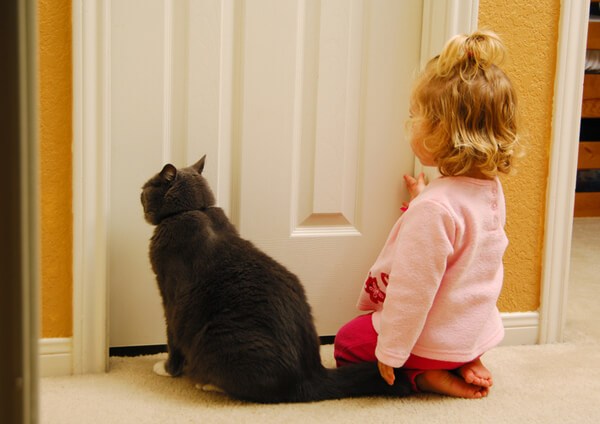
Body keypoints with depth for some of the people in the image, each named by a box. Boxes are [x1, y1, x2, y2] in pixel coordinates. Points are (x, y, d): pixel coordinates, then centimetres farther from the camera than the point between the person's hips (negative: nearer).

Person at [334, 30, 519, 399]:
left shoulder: (433, 208, -31)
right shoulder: (491, 189, -5)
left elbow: (413, 289, -27)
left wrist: (390, 352, -18)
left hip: (434, 338, -8)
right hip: (478, 328, 8)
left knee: (348, 343, 16)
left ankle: (425, 376, -1)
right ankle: (464, 365, 12)